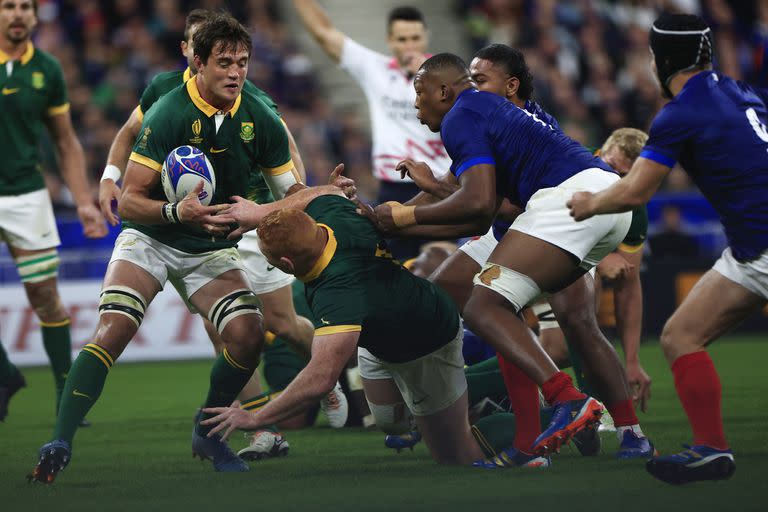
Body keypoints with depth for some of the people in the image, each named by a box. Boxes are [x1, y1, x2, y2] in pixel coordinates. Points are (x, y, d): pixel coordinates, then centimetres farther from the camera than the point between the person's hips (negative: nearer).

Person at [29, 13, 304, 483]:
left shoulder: (260, 119, -8)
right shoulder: (169, 114, -20)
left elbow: (291, 193, 3)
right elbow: (129, 200, -21)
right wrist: (176, 213, -39)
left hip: (213, 249, 3)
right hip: (150, 239, -3)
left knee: (248, 336, -18)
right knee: (113, 330, -24)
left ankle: (207, 434, 6)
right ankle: (59, 446, -24)